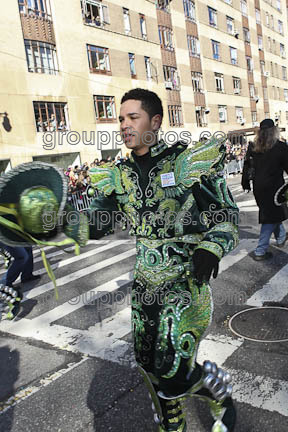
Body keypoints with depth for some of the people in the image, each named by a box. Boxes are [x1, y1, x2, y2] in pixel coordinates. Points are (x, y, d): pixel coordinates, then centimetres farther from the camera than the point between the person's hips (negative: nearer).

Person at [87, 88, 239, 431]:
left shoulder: (188, 161, -10)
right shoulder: (118, 176, 3)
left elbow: (226, 214, -6)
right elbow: (94, 226, -1)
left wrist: (210, 248, -25)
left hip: (185, 281, -5)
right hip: (145, 282, 6)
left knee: (172, 372, -6)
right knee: (149, 363, 16)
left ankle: (221, 396, 31)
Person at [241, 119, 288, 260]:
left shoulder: (252, 147, 0)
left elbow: (246, 166, 6)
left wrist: (245, 183, 15)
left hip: (258, 187, 5)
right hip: (273, 186, -5)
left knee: (273, 213, 24)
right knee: (271, 218, 2)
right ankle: (260, 251, -1)